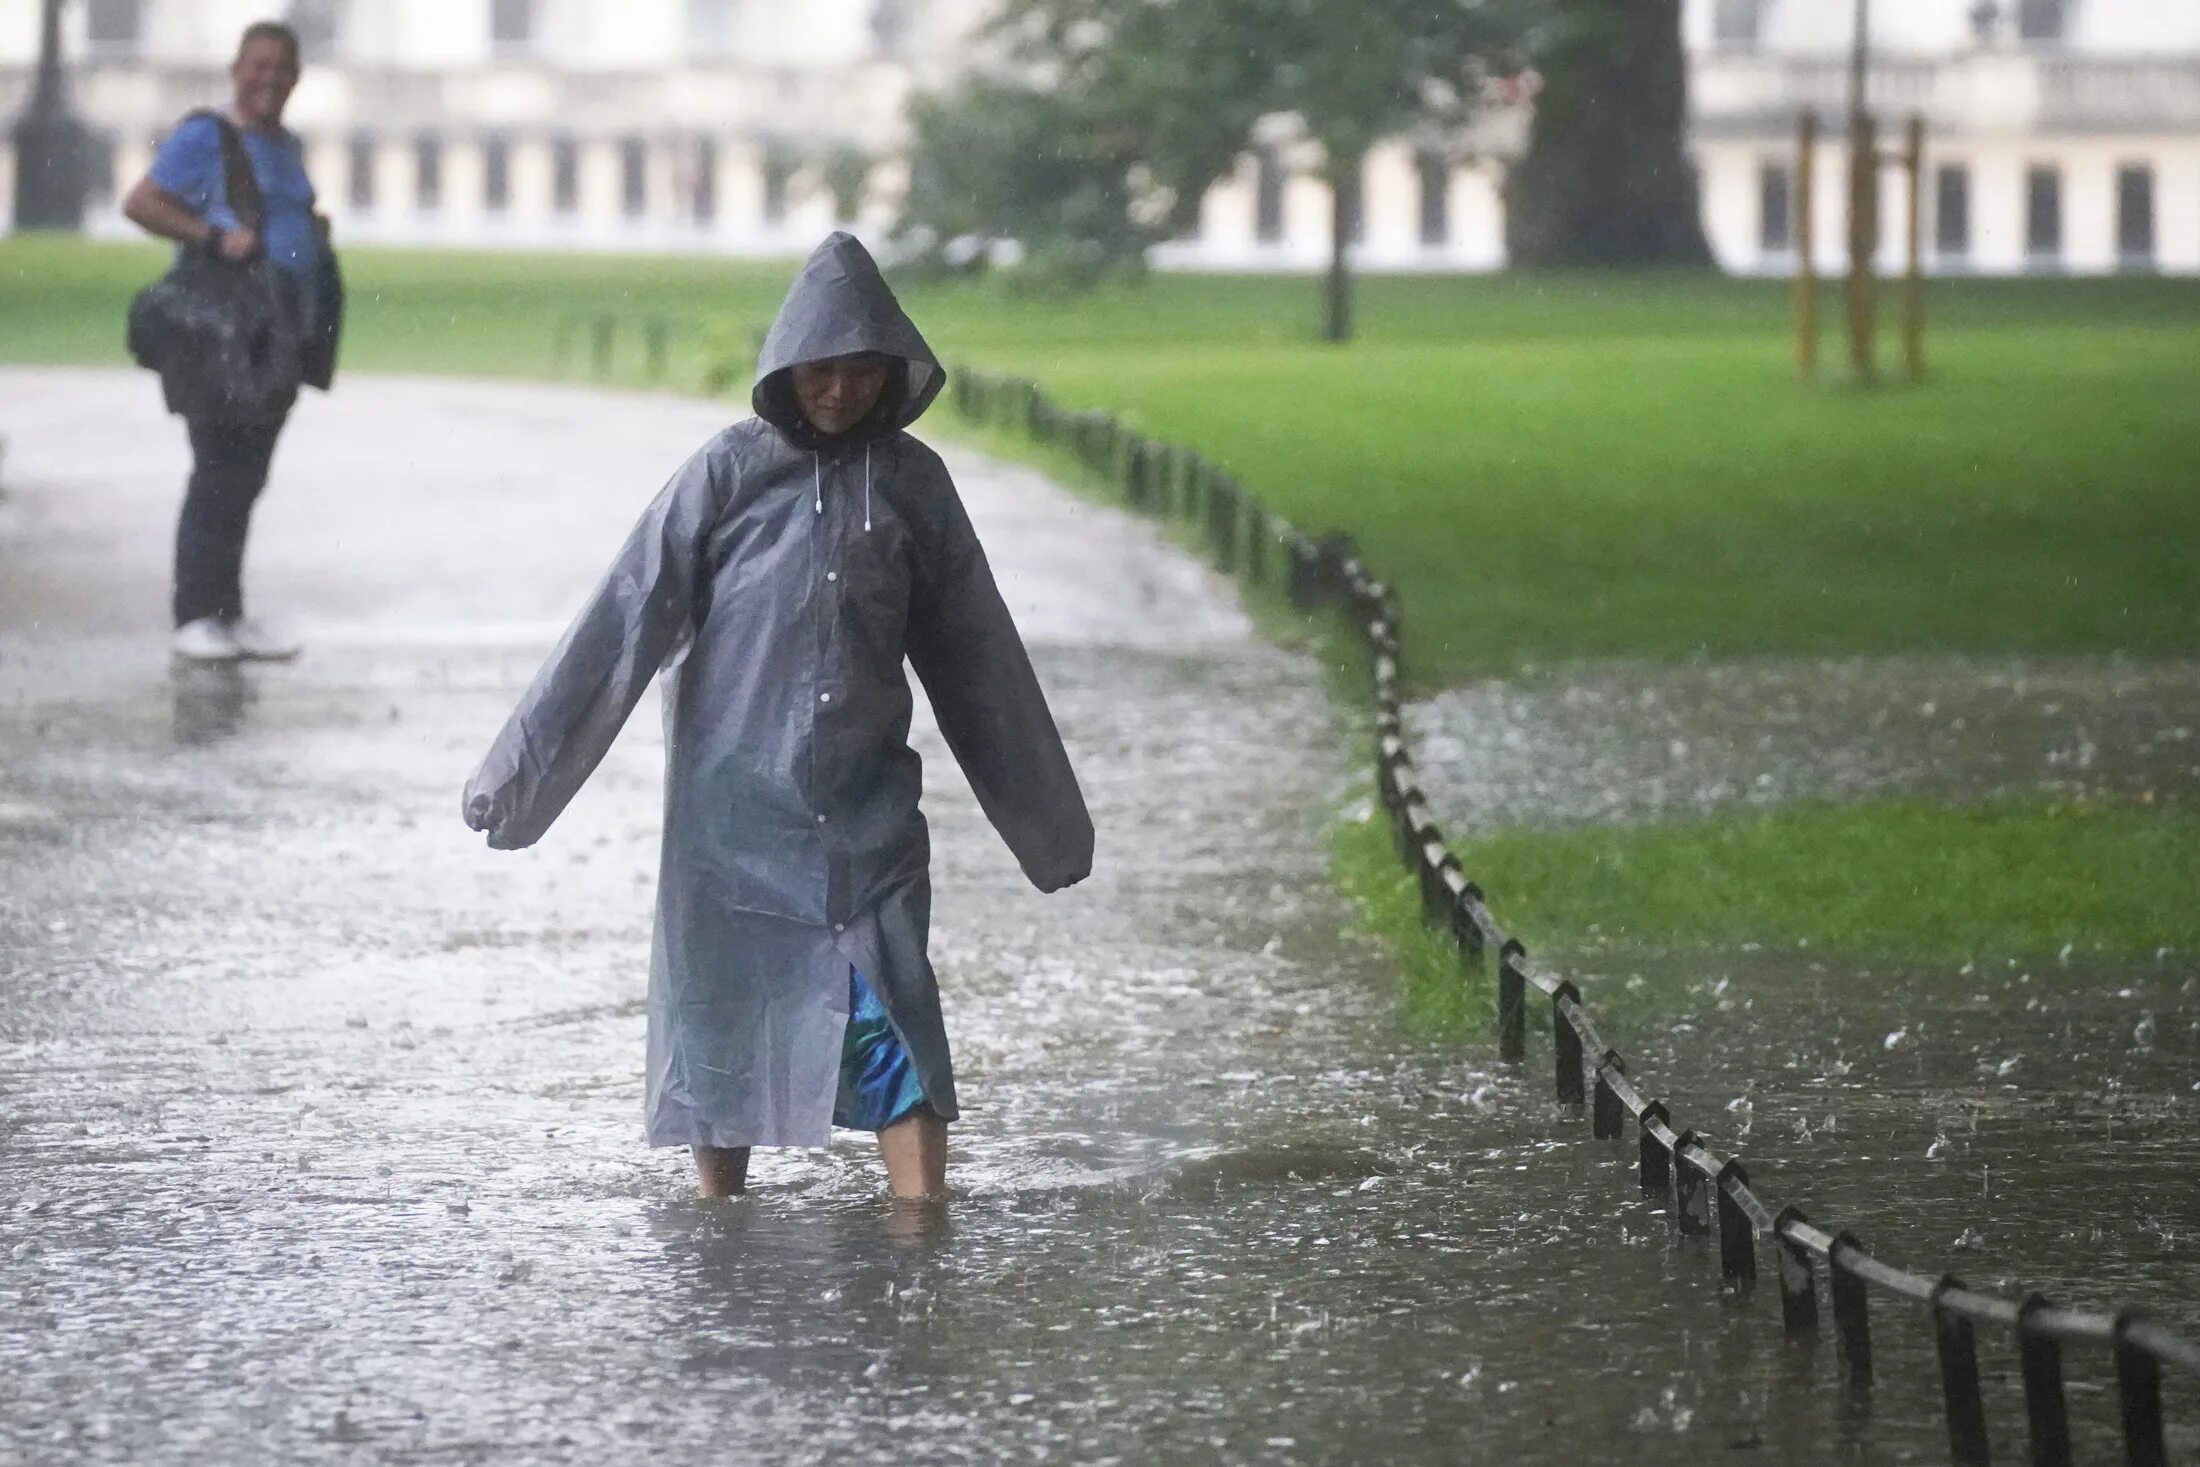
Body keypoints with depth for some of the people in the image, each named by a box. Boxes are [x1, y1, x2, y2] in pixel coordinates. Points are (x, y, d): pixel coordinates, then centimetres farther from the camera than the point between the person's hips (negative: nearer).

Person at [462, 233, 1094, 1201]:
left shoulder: (911, 482, 3)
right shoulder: (729, 472, -4)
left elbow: (975, 653, 11)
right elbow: (627, 622, -5)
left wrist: (1045, 815, 16)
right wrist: (521, 770, -8)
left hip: (864, 808, 1)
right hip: (733, 802, -1)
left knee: (892, 1013, -9)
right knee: (719, 1012, 5)